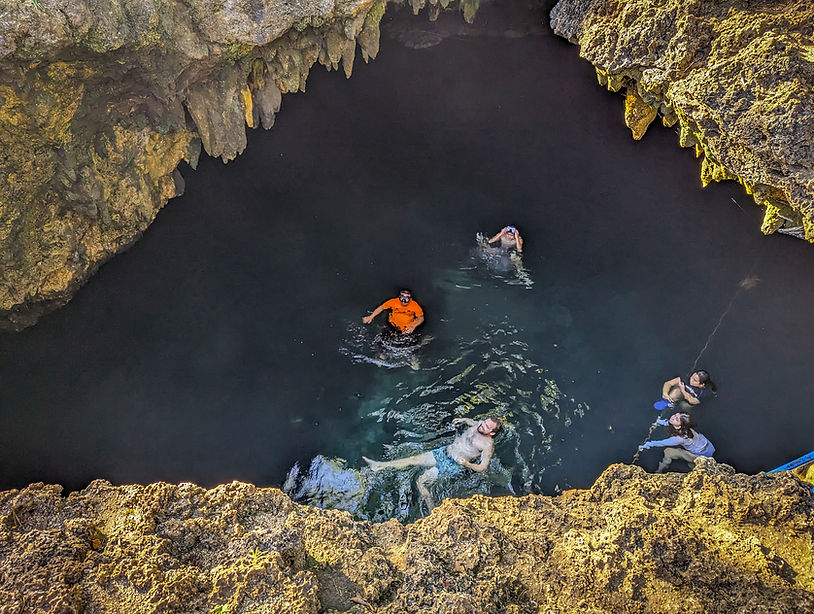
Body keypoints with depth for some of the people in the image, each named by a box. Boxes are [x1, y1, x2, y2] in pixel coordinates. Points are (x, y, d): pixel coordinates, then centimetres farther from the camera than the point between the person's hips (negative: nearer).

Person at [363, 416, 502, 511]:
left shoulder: (488, 445, -18)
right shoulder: (480, 425, 1)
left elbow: (482, 467, -17)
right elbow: (470, 421, 25)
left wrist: (467, 464, -32)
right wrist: (462, 420, 6)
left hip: (453, 465, -7)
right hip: (445, 451, 7)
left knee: (421, 481, -12)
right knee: (412, 459, 3)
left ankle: (432, 511, 1)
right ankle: (379, 466, 8)